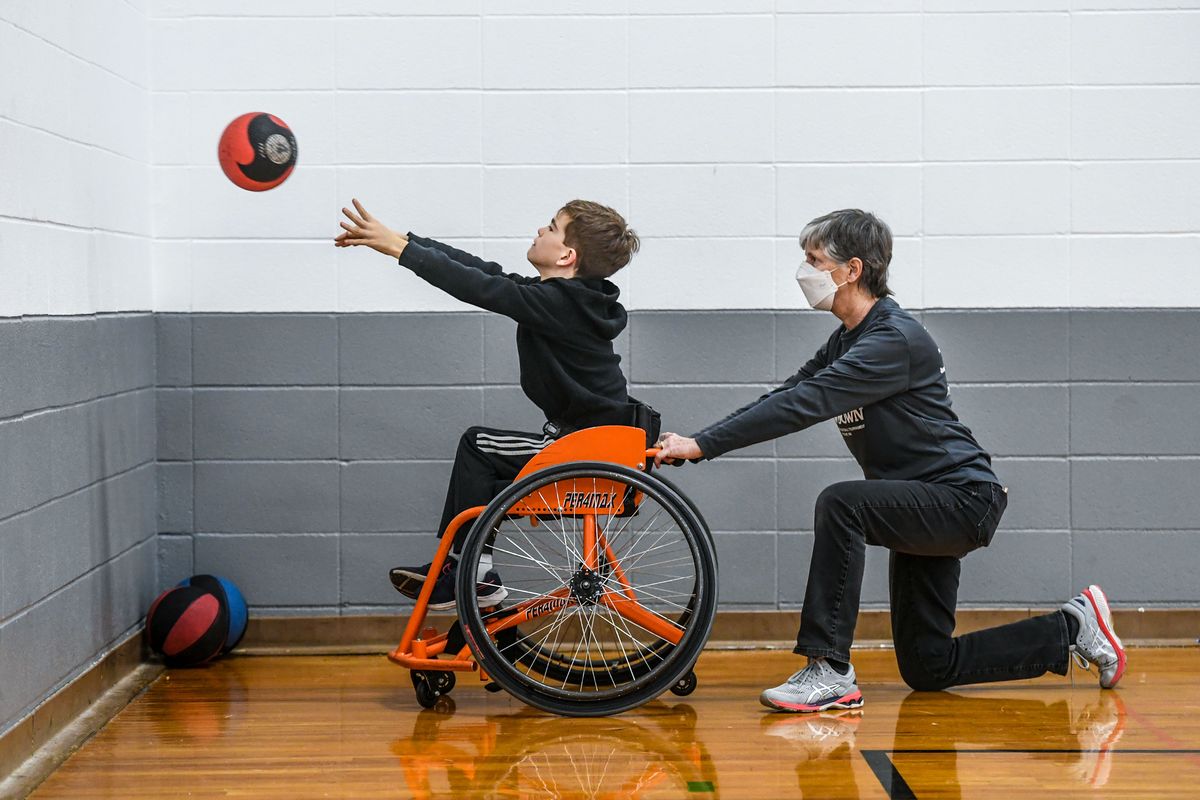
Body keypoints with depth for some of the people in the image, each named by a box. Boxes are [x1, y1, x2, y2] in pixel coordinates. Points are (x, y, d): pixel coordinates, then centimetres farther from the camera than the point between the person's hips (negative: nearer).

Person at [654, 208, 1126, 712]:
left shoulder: (895, 339, -21)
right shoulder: (846, 341, 10)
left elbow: (807, 404, -28)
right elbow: (788, 395, 6)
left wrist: (702, 445, -29)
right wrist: (693, 442, -6)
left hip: (962, 499, -10)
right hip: (924, 506, 10)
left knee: (841, 504, -32)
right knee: (925, 668, 11)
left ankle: (830, 670, -26)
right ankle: (1071, 628, 25)